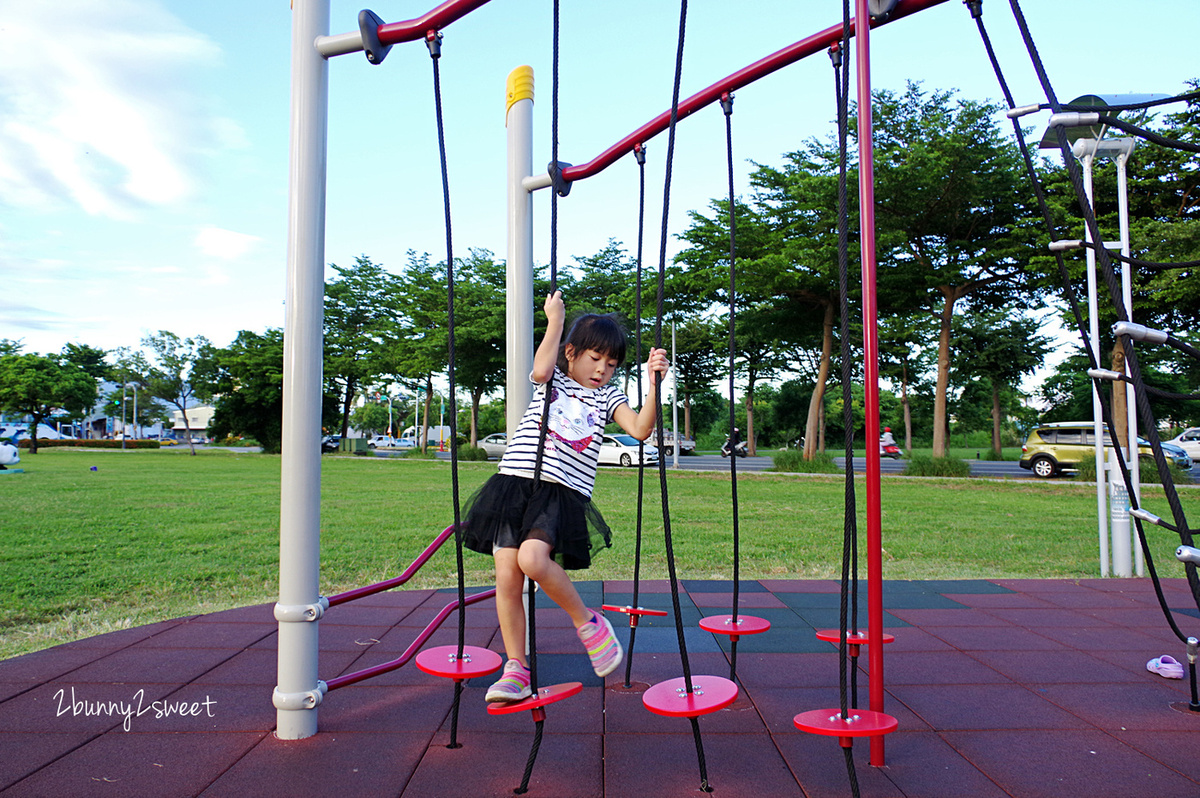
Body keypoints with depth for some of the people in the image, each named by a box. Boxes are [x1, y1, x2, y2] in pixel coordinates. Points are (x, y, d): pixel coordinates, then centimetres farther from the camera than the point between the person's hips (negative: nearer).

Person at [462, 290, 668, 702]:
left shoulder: (608, 397, 15)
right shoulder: (552, 380, 14)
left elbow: (641, 429, 0)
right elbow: (540, 368, -10)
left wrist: (654, 383, -11)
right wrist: (555, 319, -1)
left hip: (564, 494, -2)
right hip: (514, 484, 2)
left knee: (533, 558, -28)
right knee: (507, 580, -2)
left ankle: (588, 621, -4)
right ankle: (516, 669, 14)